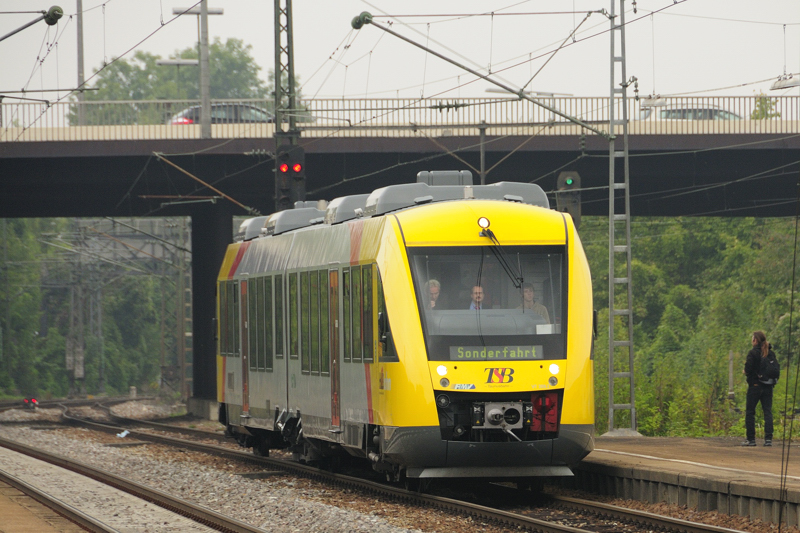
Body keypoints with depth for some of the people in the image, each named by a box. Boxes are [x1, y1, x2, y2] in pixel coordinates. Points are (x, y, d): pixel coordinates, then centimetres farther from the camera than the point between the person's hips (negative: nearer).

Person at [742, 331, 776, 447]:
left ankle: (751, 439, 4)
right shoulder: (771, 353, 5)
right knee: (768, 412, 5)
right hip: (768, 387, 5)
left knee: (750, 412, 5)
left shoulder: (753, 353, -11)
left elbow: (748, 370, -17)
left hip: (754, 386, -5)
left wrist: (746, 371, 4)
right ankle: (768, 438, -3)